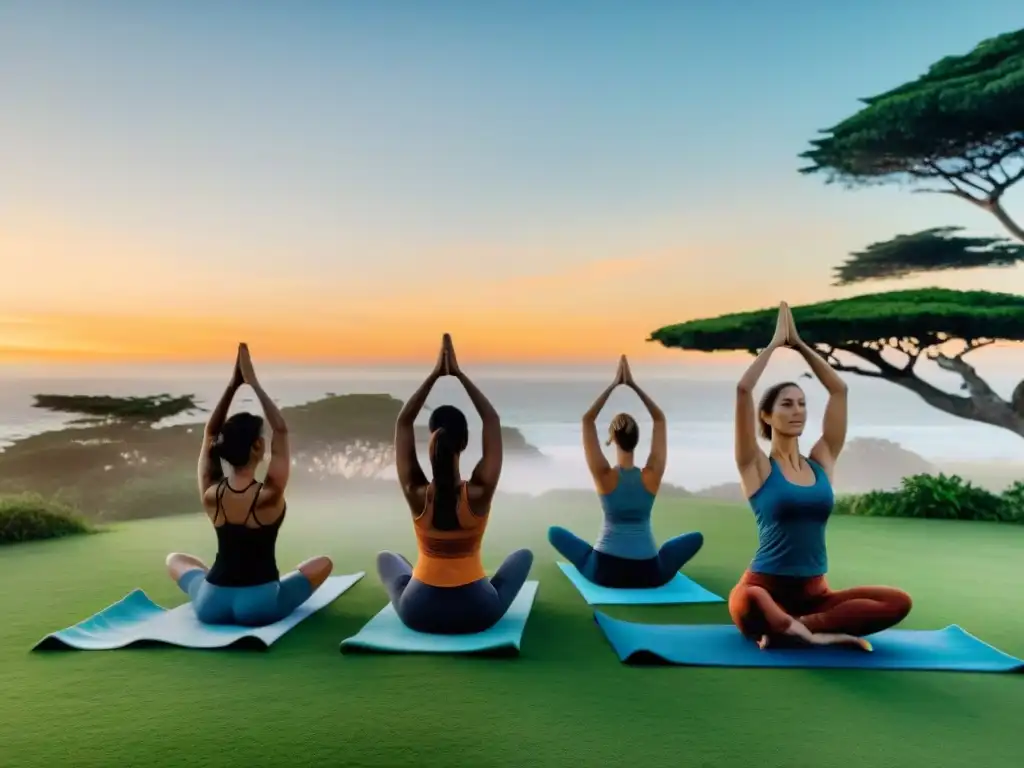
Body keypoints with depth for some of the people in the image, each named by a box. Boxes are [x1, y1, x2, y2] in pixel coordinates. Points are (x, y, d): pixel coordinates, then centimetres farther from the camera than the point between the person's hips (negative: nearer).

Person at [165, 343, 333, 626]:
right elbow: (281, 431, -9)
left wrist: (233, 383, 0)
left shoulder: (210, 494, -7)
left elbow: (210, 432, 4)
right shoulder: (269, 495, -17)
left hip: (210, 606, 3)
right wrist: (253, 382, -8)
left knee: (174, 558, 32)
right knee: (323, 563, 18)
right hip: (259, 607, -3)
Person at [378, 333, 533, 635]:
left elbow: (403, 423, -6)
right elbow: (492, 421, -9)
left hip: (418, 612, 1)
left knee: (386, 557, 32)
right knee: (524, 555, 26)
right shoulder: (479, 493, -19)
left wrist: (434, 374, -8)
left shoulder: (416, 494, -16)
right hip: (476, 612, -1)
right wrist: (459, 374, -8)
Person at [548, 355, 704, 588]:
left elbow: (588, 420, -3)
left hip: (604, 572, -1)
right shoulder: (652, 475, -7)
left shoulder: (604, 476, -10)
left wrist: (614, 384, -1)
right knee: (696, 538, 25)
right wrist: (633, 384, 3)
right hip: (649, 574, 1)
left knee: (555, 532, 22)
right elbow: (659, 419, 4)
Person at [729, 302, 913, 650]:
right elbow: (743, 390, -15)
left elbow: (839, 389, 8)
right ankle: (818, 634, -17)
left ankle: (790, 628, -16)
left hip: (814, 591, 6)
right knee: (748, 604, -40)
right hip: (765, 587, -5)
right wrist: (774, 343, -4)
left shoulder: (821, 461, 9)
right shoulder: (756, 466, -4)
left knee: (899, 602, -19)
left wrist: (799, 344, 10)